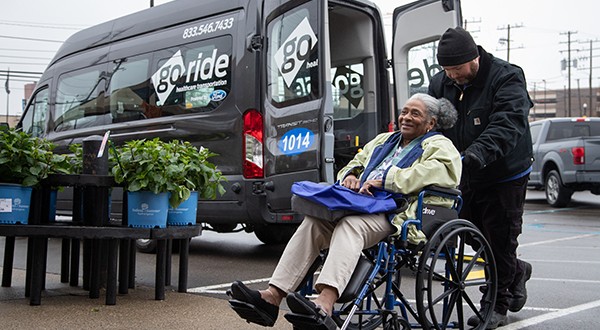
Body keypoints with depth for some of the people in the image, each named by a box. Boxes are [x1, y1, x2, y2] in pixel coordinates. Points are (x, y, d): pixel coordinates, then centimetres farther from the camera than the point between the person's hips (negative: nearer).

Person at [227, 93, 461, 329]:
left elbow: (439, 170, -10)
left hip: (396, 215, -6)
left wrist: (384, 179, -15)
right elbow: (355, 163, 35)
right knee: (312, 223, -21)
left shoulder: (439, 147, 12)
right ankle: (272, 297, -32)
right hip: (362, 207, 7)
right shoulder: (383, 141, 35)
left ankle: (323, 307, -55)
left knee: (350, 225, -37)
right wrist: (351, 176, 6)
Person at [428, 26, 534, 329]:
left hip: (504, 177, -6)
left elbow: (506, 127, -32)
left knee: (499, 239, 1)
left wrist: (474, 155, -47)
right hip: (466, 178, 6)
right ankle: (517, 271, 40)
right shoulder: (441, 83, 1)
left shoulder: (507, 78, -18)